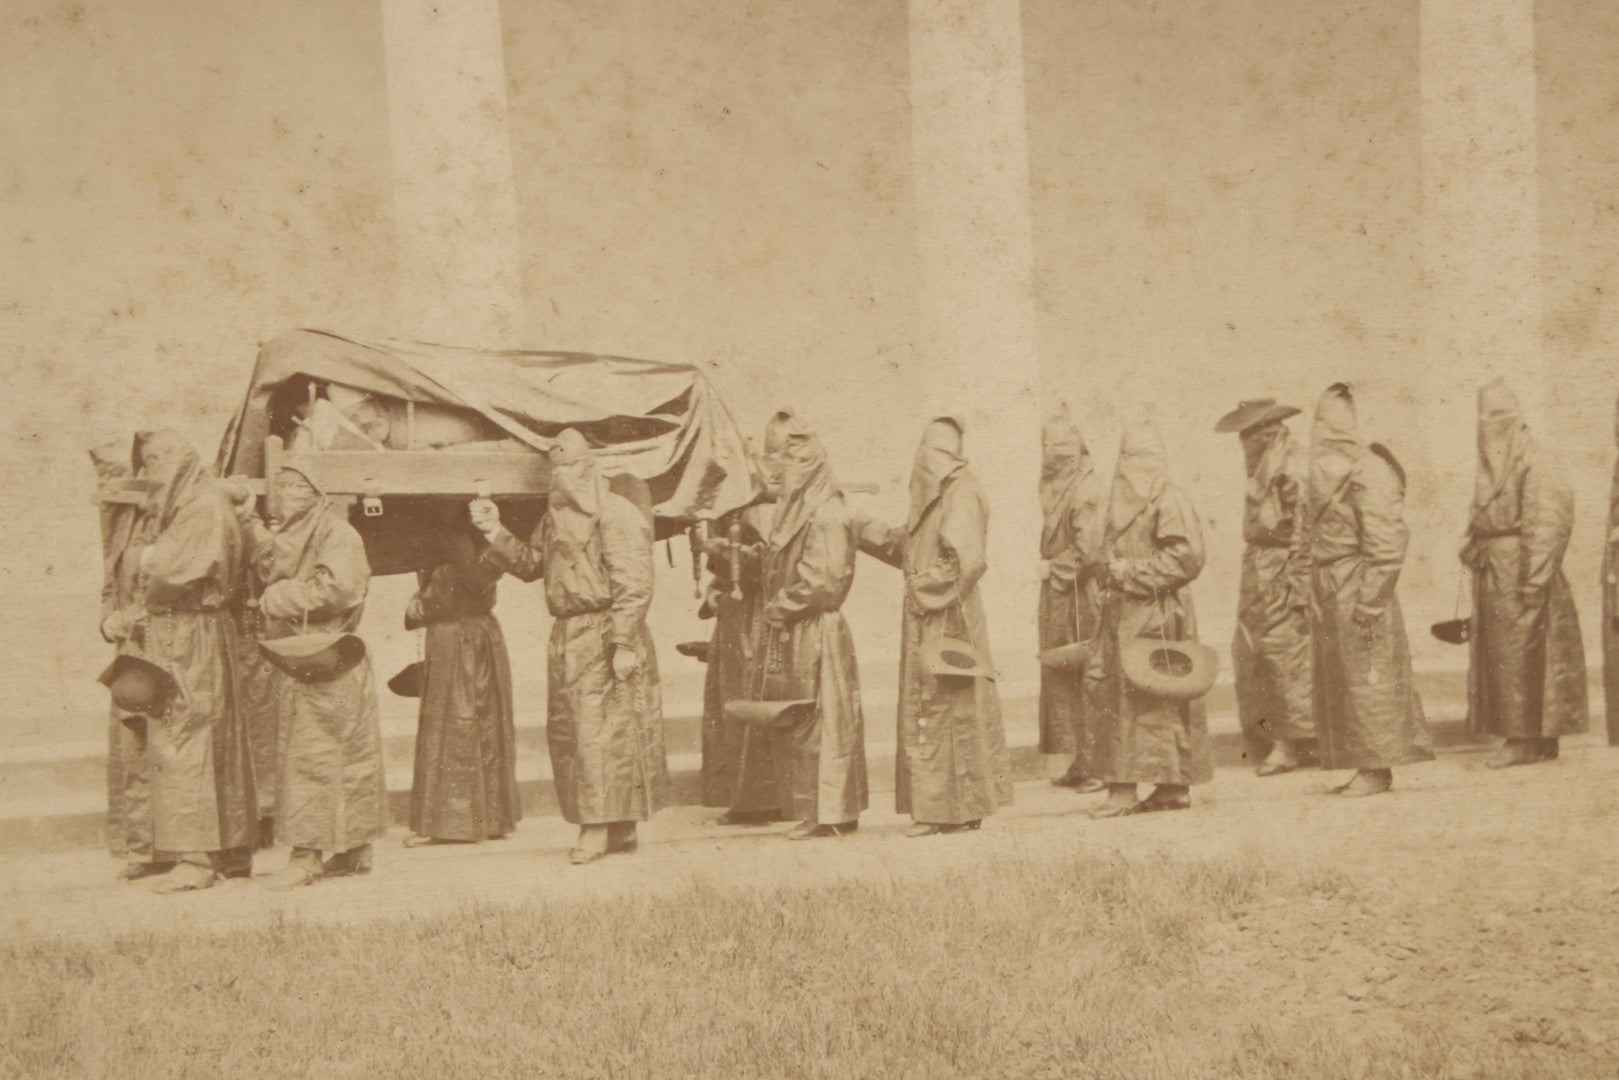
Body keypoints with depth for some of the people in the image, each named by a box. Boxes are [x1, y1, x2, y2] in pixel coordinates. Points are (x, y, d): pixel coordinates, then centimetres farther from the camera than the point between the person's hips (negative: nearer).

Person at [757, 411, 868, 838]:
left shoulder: (827, 514, -12)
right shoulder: (792, 510, 16)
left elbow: (825, 578, -19)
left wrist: (781, 607, -11)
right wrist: (774, 605, 7)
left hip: (816, 632, -9)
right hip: (791, 634, 9)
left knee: (817, 720, -4)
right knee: (793, 720, 10)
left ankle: (829, 813, 3)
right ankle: (811, 809, 17)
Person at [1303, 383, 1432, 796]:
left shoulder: (1368, 471, -12)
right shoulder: (1327, 471, 15)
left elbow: (1385, 544, -17)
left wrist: (1369, 598, -20)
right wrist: (1314, 596, 15)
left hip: (1357, 590, -9)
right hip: (1328, 591, 9)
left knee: (1367, 677, -4)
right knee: (1337, 680, 11)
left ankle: (1377, 768, 3)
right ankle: (1365, 764, 18)